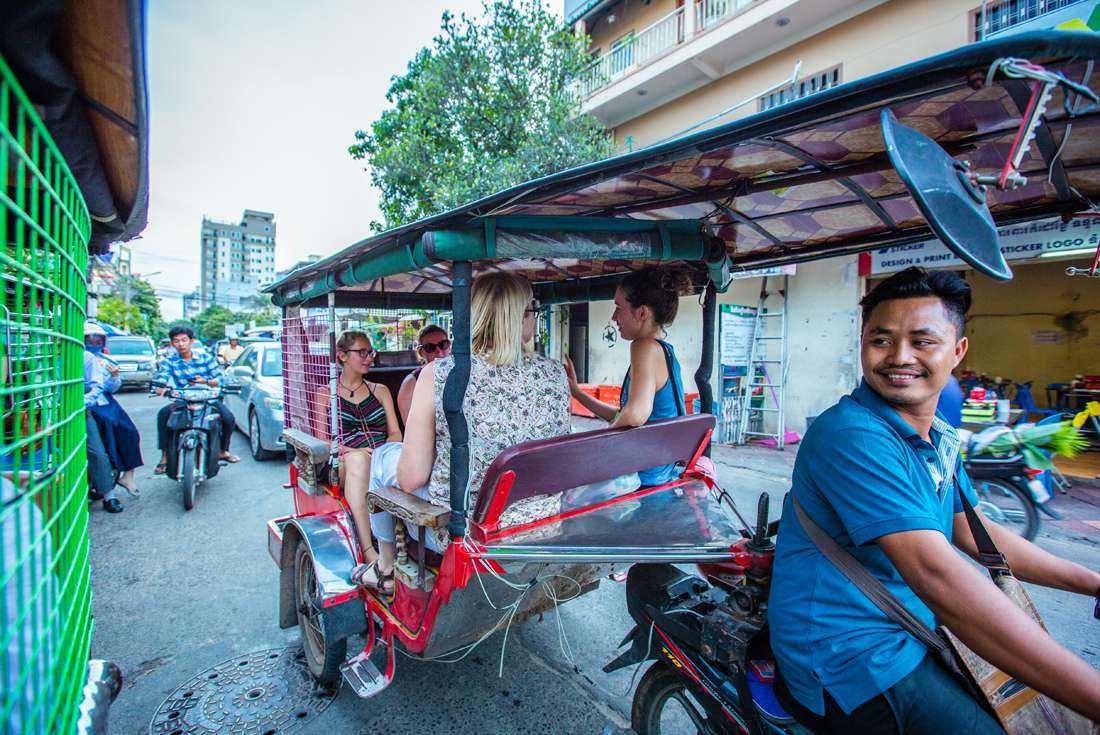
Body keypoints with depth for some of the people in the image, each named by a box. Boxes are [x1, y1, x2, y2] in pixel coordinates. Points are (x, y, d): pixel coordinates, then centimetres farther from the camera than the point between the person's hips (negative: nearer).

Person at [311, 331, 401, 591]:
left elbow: (396, 434, 16)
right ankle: (370, 554, -48)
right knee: (357, 458, -39)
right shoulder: (325, 394, 17)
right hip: (344, 466, -2)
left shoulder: (381, 391, 24)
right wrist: (352, 453, -12)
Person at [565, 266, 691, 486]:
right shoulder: (666, 352, 11)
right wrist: (576, 391, 17)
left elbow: (635, 414, -34)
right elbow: (623, 417, 16)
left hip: (643, 479, -9)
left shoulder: (646, 346, -17)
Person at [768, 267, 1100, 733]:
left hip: (915, 631, 10)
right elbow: (934, 572, -34)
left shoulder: (940, 439, 7)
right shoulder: (852, 435, -27)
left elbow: (973, 532, 16)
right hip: (848, 660, -9)